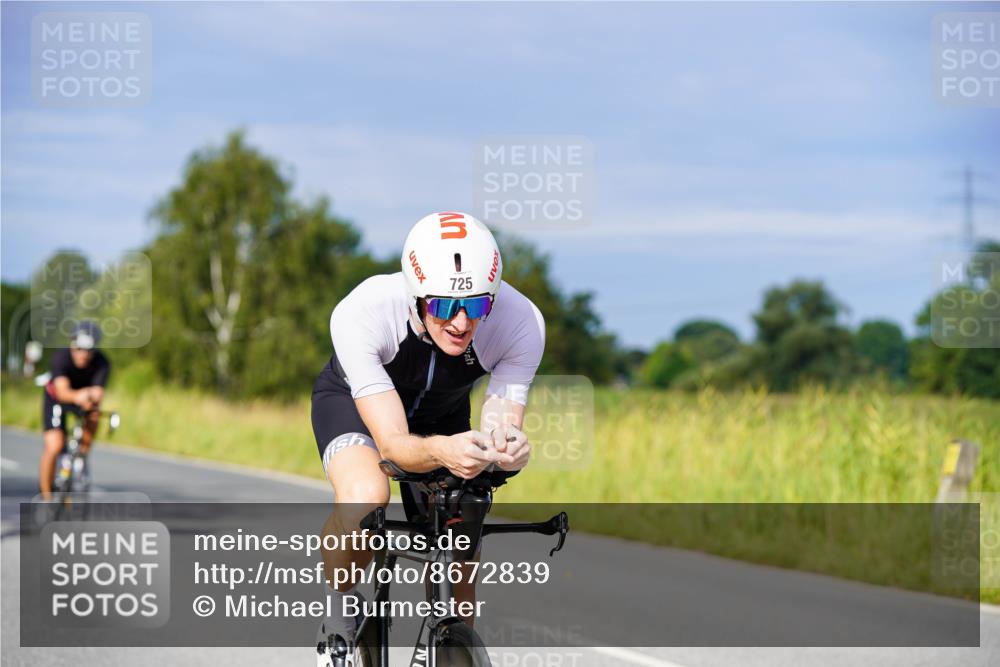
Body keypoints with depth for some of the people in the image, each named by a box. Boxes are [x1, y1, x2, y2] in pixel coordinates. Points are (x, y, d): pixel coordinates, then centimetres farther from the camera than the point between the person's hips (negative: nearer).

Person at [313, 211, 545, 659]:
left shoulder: (521, 323, -35)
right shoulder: (360, 315, -41)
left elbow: (500, 425, -30)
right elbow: (392, 442, -41)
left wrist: (507, 449, -55)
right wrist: (441, 452, -63)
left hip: (442, 412, 3)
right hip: (354, 400, -3)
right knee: (365, 497, -34)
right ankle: (337, 623, -8)